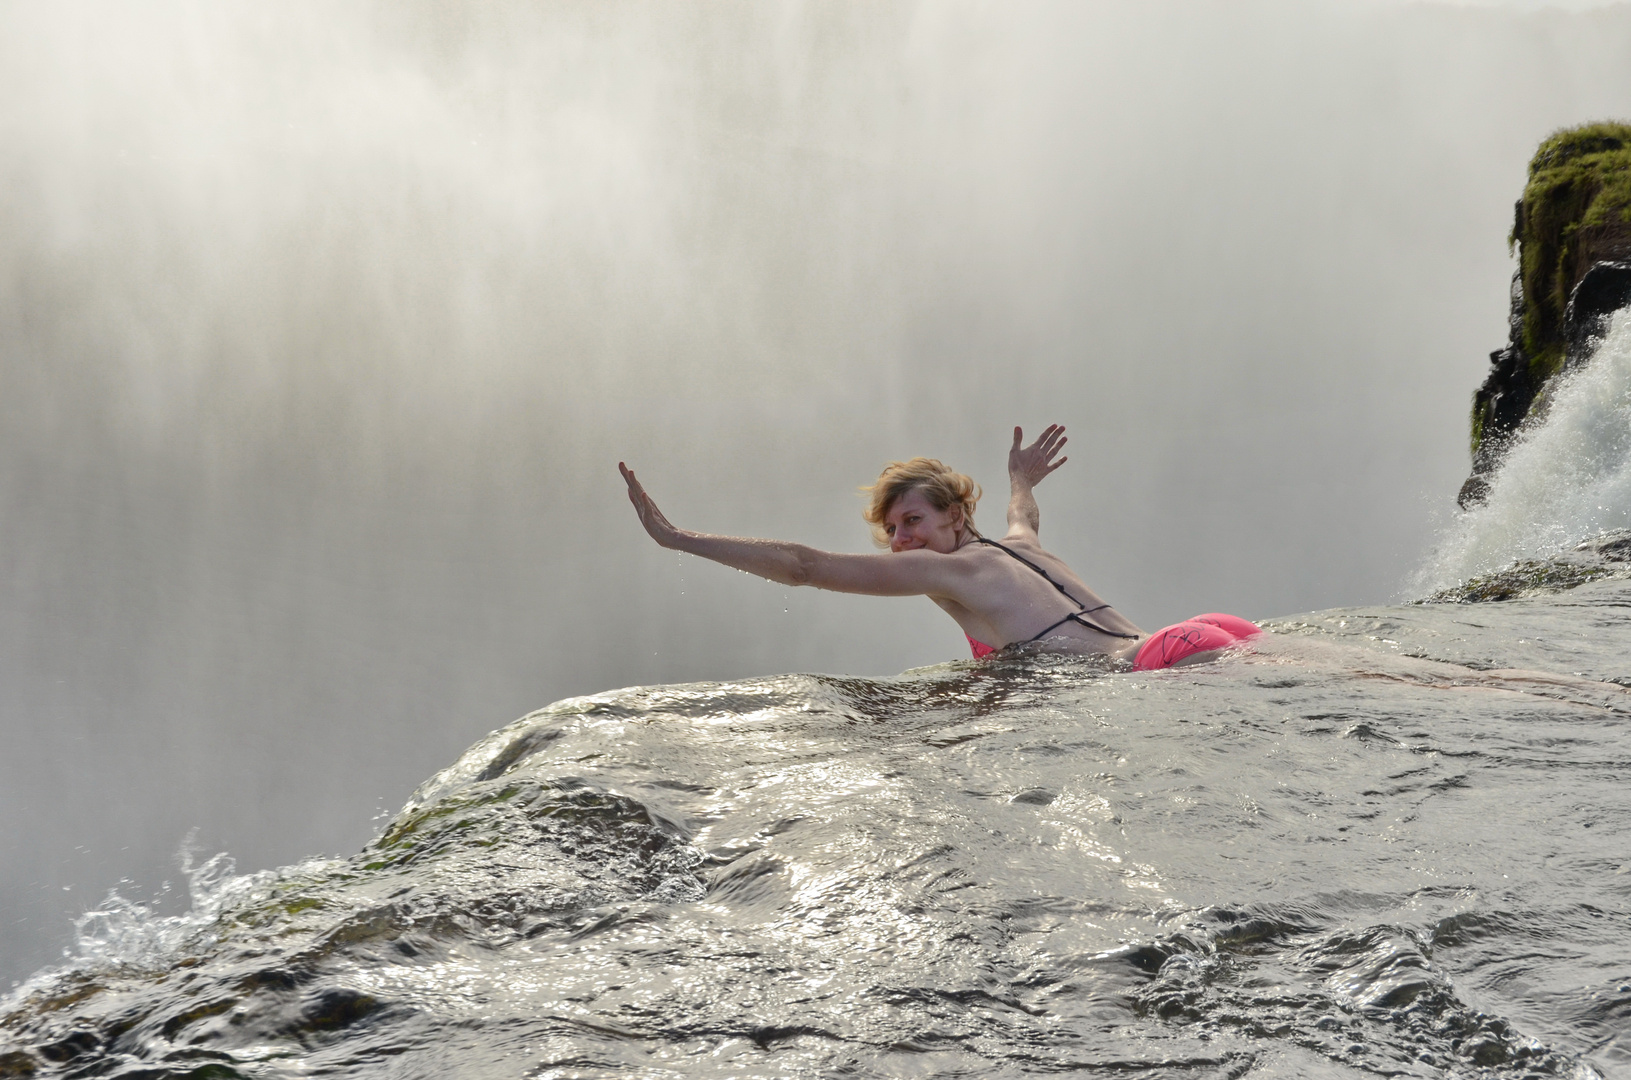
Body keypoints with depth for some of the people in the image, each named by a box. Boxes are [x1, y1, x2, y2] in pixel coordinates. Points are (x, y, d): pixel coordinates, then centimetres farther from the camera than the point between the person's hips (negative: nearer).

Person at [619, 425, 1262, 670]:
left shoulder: (950, 569, 3)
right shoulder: (1017, 548, 28)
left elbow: (804, 566, 2)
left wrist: (675, 538, 5)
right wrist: (1021, 484, 82)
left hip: (1172, 663, -9)